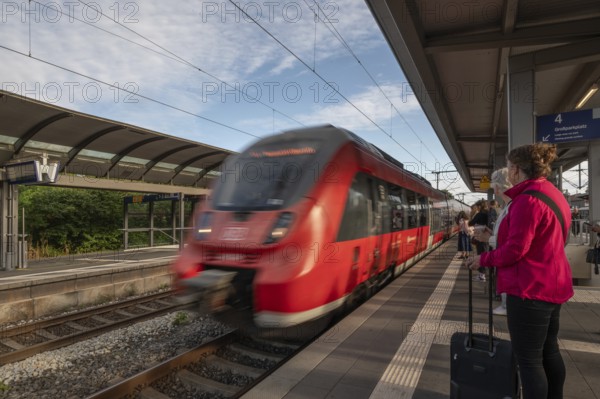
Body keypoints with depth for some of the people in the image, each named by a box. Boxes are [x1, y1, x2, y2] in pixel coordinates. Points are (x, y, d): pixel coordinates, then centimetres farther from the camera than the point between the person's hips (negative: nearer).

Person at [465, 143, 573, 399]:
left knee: (528, 359, 1)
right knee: (549, 350, 23)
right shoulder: (554, 195, 10)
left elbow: (515, 250, -23)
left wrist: (483, 259, -9)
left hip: (529, 289, -10)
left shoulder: (528, 199, -21)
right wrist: (496, 239, 16)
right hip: (553, 285, 10)